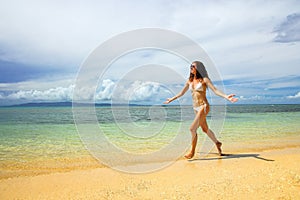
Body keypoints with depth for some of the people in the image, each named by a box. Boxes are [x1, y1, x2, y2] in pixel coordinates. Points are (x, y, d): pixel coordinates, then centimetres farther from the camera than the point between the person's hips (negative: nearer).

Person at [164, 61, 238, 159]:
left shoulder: (204, 79, -6)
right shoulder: (189, 81, 9)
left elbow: (215, 90, -11)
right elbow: (182, 93, 21)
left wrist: (226, 96, -26)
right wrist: (171, 99, 29)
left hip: (203, 106, -6)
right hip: (196, 108, 6)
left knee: (192, 128, -14)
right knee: (205, 129, 17)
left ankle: (192, 152, 1)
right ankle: (217, 143, 40)